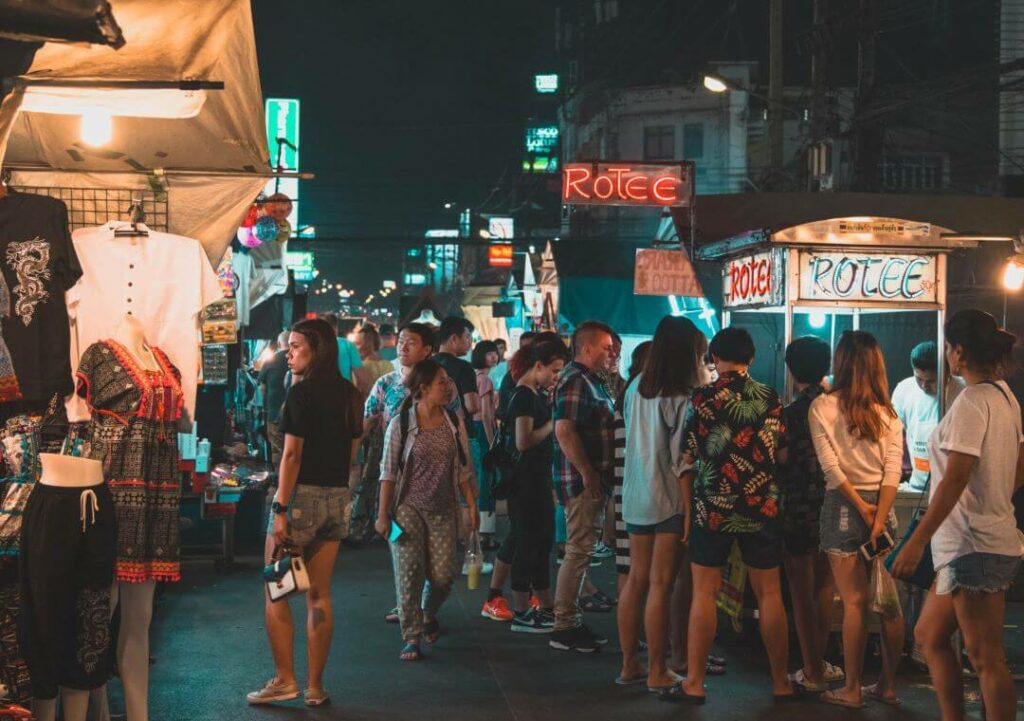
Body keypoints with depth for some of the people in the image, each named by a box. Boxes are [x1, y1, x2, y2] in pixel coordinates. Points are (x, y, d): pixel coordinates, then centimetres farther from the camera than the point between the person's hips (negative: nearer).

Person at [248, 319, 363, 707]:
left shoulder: (302, 392, -12)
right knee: (319, 594, 9)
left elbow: (292, 454, -15)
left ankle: (285, 679, 2)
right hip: (337, 497, 7)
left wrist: (281, 509, -15)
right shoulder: (349, 393, 10)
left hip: (301, 493, -7)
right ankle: (315, 686, 12)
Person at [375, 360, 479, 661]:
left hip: (443, 511, 3)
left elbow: (464, 469, 9)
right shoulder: (401, 424, -5)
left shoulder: (454, 421, 5)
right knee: (409, 572, -9)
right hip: (407, 507, -3)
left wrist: (472, 506, 4)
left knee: (443, 576, -1)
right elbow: (388, 472, -4)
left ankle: (429, 615, 31)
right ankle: (411, 638, 1)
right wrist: (383, 515, -7)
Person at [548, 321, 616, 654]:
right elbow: (564, 431, -25)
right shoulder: (575, 381, -16)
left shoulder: (589, 381, 17)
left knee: (581, 550, 15)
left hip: (591, 479, 11)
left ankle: (571, 621, 23)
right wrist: (588, 474, -24)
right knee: (578, 551, -7)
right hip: (581, 479, -11)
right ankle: (564, 628, -3)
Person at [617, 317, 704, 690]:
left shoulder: (636, 389, 3)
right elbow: (681, 461, -16)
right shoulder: (683, 398, -15)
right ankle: (657, 672, 6)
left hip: (636, 496, 6)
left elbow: (633, 440, 9)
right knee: (660, 584, 0)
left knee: (636, 579, 13)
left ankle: (629, 664, 20)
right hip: (670, 500, -6)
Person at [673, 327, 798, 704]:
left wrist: (688, 511, 3)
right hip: (762, 507, 2)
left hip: (712, 508, -2)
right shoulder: (771, 399, 2)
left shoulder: (702, 399, -5)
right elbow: (781, 454, 4)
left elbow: (687, 458, -4)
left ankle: (694, 683, 5)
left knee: (704, 592, 3)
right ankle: (780, 682, 15)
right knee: (769, 593, 8)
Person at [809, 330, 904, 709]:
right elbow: (893, 471, -4)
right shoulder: (887, 411, 5)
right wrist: (879, 519, -8)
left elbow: (830, 467, -12)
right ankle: (888, 685, 16)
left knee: (855, 602, 0)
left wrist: (861, 508, -7)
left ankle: (852, 690, 5)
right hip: (883, 506, 3)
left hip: (844, 506, -3)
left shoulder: (823, 406, -5)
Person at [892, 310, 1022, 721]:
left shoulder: (972, 402, -16)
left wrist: (916, 542, -22)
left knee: (986, 659, -3)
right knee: (930, 636, 18)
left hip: (974, 547, -10)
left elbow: (956, 478, -22)